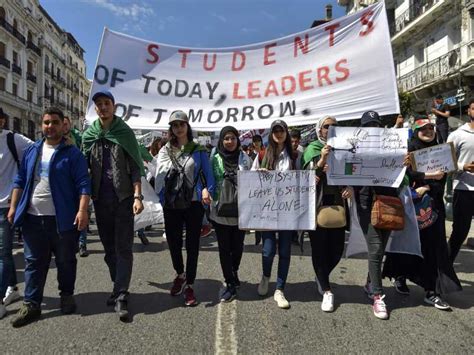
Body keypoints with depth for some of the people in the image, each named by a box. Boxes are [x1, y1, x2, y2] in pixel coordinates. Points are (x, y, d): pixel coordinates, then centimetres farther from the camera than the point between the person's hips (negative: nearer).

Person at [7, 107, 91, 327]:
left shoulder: (72, 153, -4)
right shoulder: (32, 151, 11)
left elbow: (83, 184, -11)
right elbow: (20, 180, 15)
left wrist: (82, 210, -20)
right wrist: (13, 207, 9)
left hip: (63, 218, -4)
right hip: (32, 218, 4)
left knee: (65, 261, 9)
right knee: (34, 262, 9)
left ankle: (67, 295, 28)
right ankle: (31, 304, 19)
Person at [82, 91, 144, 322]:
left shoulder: (125, 132, 0)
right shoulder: (88, 135, 8)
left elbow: (135, 167, -4)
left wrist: (137, 196, -13)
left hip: (123, 198, -4)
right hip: (100, 199, 4)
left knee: (123, 248, -2)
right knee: (109, 248, 12)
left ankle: (121, 297, 1)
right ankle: (119, 287, 28)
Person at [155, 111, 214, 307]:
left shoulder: (198, 150, 3)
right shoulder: (165, 151, 8)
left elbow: (208, 174, 1)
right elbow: (159, 176, 2)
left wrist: (206, 190, -18)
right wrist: (161, 200, -8)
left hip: (193, 203, -2)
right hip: (171, 204, 2)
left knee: (192, 244, 3)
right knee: (173, 242, 11)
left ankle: (189, 286, 17)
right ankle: (180, 274, 39)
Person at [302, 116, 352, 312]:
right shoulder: (312, 148, 1)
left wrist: (350, 188, -5)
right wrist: (321, 161, -25)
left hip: (337, 203, 4)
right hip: (317, 203, -3)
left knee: (337, 248, 5)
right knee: (319, 247, -2)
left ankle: (321, 278, 33)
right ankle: (326, 291, 11)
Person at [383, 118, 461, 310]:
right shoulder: (411, 148, 3)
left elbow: (442, 178, 3)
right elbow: (407, 172, -12)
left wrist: (427, 188, -14)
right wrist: (428, 175, -23)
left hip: (433, 203, 3)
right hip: (411, 202, -3)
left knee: (434, 245, -1)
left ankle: (432, 291, 4)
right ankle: (399, 276, 25)